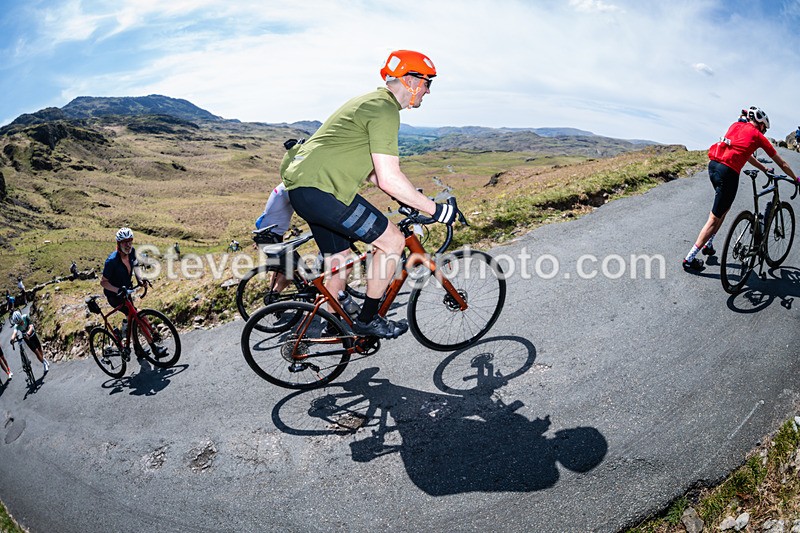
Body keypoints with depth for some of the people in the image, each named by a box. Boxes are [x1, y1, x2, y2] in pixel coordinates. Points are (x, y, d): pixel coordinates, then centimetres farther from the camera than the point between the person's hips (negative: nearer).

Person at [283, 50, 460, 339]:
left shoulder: (373, 103, 21)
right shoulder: (385, 110, -12)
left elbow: (371, 169, 26)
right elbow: (389, 179, -21)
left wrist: (411, 196, 26)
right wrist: (435, 209, -13)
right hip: (321, 189, -10)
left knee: (338, 263, 18)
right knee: (392, 241, -5)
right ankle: (367, 319, 6)